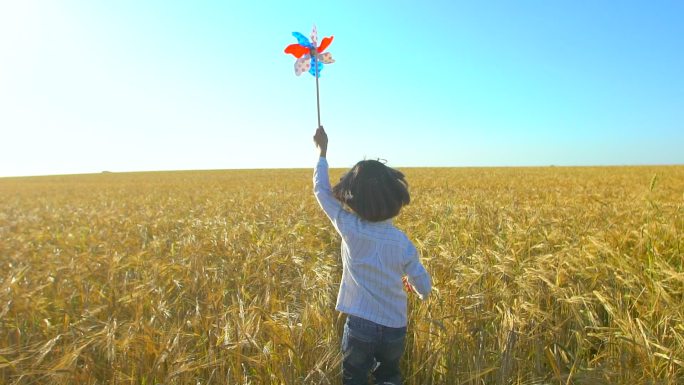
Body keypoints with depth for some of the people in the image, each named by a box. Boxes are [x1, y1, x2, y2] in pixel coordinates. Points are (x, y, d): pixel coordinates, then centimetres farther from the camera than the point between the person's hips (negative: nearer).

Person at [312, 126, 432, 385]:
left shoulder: (350, 228, -15)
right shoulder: (403, 243, -10)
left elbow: (322, 191, -2)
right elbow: (424, 288, 0)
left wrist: (322, 152, 8)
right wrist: (411, 285, 24)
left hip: (360, 325, -2)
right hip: (394, 329, 2)